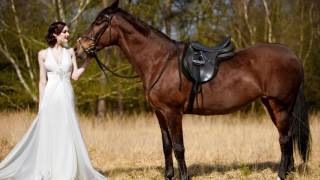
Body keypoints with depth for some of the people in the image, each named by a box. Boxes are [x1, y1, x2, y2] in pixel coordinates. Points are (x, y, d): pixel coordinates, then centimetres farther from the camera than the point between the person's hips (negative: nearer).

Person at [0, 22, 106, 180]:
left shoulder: (70, 52, 9)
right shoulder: (43, 54, 4)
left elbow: (75, 76, 2)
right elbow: (42, 81, 3)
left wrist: (88, 60, -2)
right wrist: (41, 104, 0)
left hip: (66, 96, 2)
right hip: (50, 97, -2)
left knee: (67, 134, 1)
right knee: (48, 135, 1)